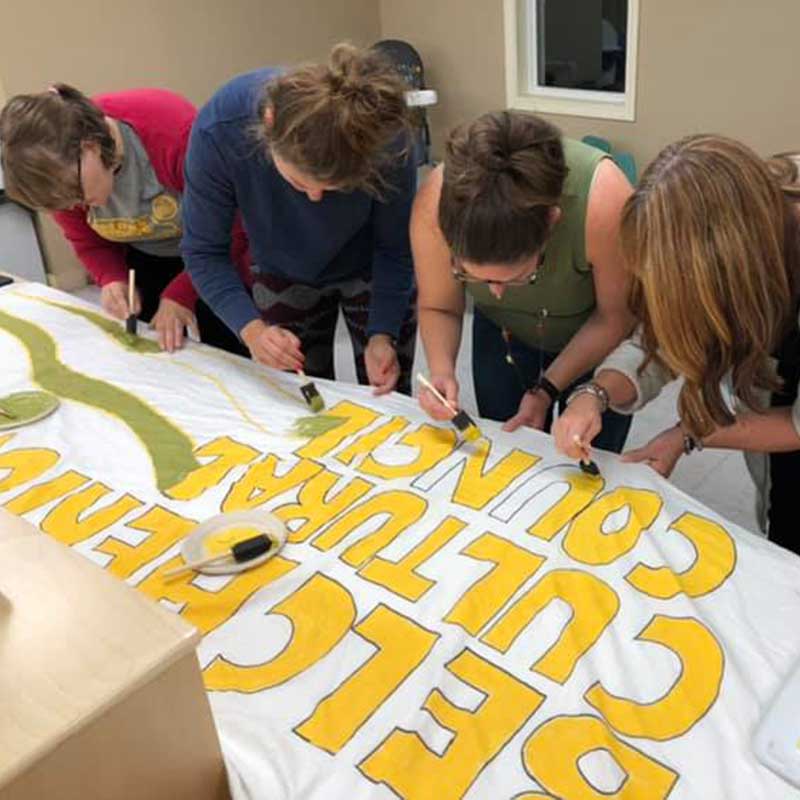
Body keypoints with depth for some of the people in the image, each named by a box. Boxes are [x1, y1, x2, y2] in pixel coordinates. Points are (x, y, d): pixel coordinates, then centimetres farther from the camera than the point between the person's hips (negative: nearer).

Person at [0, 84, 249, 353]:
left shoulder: (174, 132, -37)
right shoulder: (62, 170, -19)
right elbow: (88, 242, -3)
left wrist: (180, 294, -33)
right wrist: (113, 281, -24)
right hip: (144, 260, 4)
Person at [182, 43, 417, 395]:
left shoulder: (383, 135, -34)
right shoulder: (219, 130, -33)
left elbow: (395, 248, -19)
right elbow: (204, 251, -22)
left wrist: (382, 335, -32)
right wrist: (252, 329, -36)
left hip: (371, 270, 0)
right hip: (283, 276, 1)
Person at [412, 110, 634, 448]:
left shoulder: (602, 201, -39)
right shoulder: (434, 205, -33)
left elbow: (615, 317, -21)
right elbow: (437, 308, -14)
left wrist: (547, 389, -22)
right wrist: (442, 370, -31)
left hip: (597, 344, -1)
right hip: (500, 337, 2)